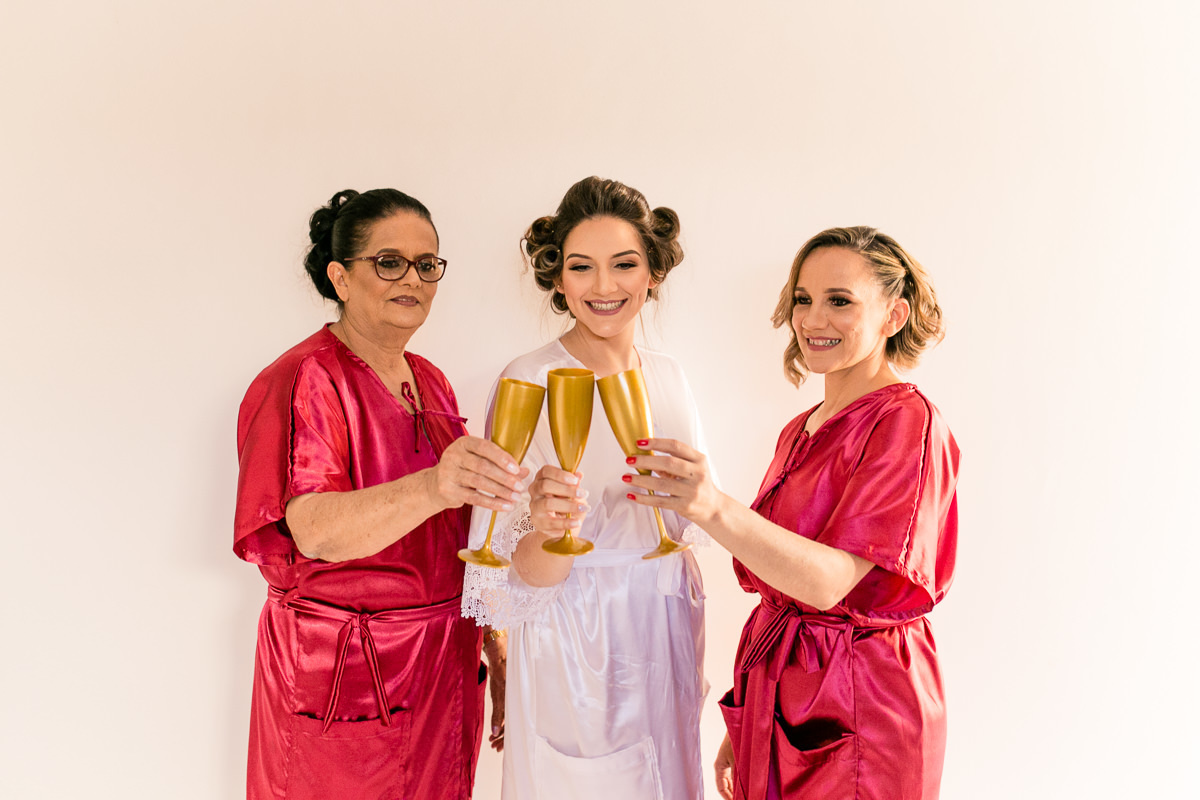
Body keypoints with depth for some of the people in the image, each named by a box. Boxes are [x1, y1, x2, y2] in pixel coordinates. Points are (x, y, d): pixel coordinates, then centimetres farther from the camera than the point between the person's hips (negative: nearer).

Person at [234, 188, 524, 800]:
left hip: (444, 664, 7)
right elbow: (315, 530, -31)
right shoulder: (302, 382, -14)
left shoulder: (430, 383, 9)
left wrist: (491, 637, 11)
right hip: (341, 674, -6)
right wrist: (431, 488, -48)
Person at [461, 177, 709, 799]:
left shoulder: (669, 377, 2)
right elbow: (524, 576, -16)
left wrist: (693, 656, 14)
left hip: (668, 642, 6)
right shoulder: (529, 383, -15)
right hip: (576, 654, -5)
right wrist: (550, 528, -37)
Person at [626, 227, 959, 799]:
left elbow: (829, 580, -26)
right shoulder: (800, 431, 10)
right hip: (775, 699, 7)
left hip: (856, 716, -7)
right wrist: (742, 724, 12)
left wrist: (714, 510, -41)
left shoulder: (906, 424, -14)